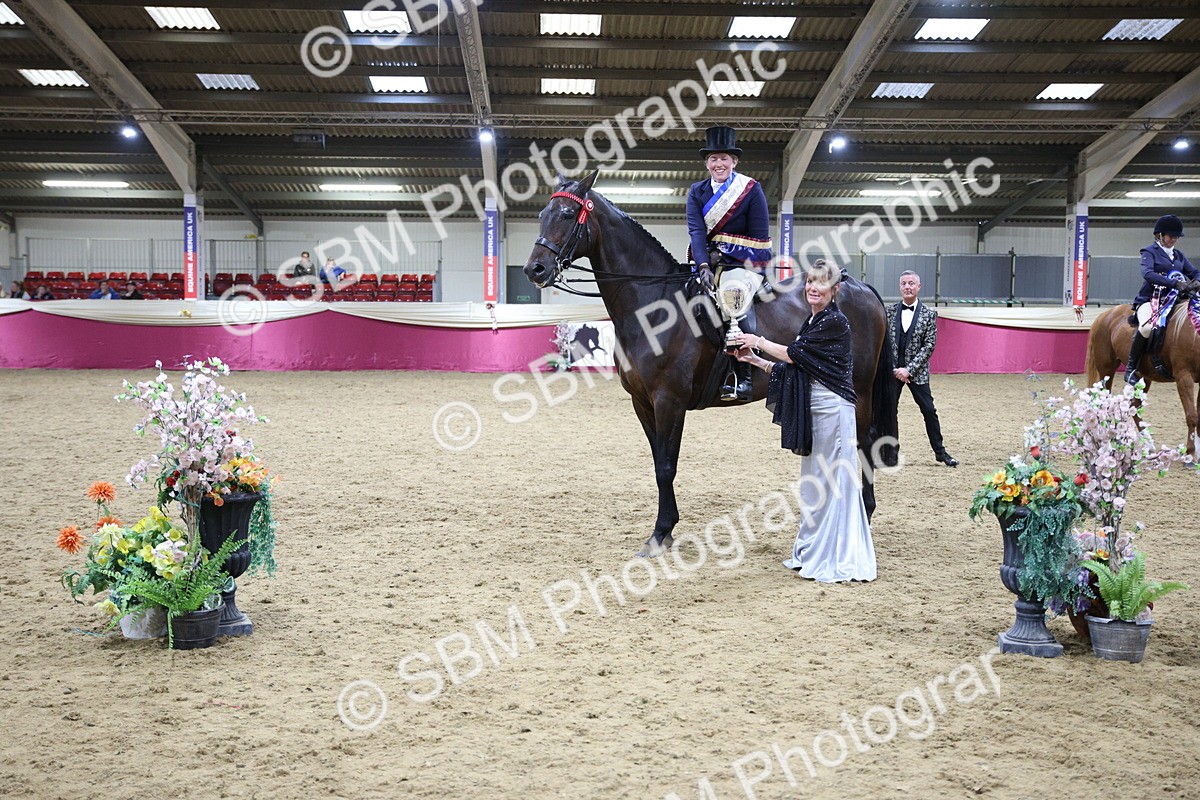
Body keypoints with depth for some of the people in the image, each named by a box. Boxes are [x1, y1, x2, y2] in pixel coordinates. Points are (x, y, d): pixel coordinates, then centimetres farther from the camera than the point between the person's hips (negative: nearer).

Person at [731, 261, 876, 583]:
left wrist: (758, 341, 2)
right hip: (812, 409, 10)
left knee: (831, 483, -3)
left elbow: (793, 354, -11)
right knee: (813, 482, 16)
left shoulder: (835, 322, -12)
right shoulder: (811, 323, 15)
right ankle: (811, 553, 27)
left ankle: (833, 560, 5)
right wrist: (754, 360, 13)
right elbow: (792, 369, 17)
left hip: (832, 409, -10)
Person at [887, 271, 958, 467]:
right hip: (892, 370, 1)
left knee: (929, 411, 1)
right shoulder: (889, 311, 3)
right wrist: (895, 369, -7)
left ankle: (940, 452, 13)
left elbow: (929, 345, -6)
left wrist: (909, 369, -14)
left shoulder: (929, 314, -1)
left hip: (917, 371, -1)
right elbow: (884, 341, 3)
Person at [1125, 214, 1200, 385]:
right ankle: (1130, 368, -23)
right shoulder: (1150, 252, 1)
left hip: (1172, 300, 7)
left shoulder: (1178, 255, 20)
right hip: (1150, 299, -7)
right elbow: (1147, 273, -18)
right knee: (1147, 327, -36)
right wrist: (1175, 283, -30)